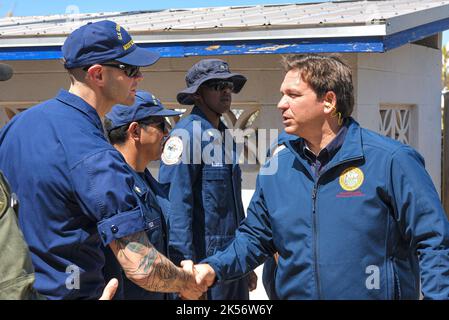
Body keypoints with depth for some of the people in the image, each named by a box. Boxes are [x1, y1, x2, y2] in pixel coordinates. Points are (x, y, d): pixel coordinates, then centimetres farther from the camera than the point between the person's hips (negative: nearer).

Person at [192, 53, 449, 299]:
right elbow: (255, 238, 10)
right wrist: (213, 269, -5)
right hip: (293, 292, 5)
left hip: (376, 294, -4)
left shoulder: (391, 160, -14)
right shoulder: (276, 169, 3)